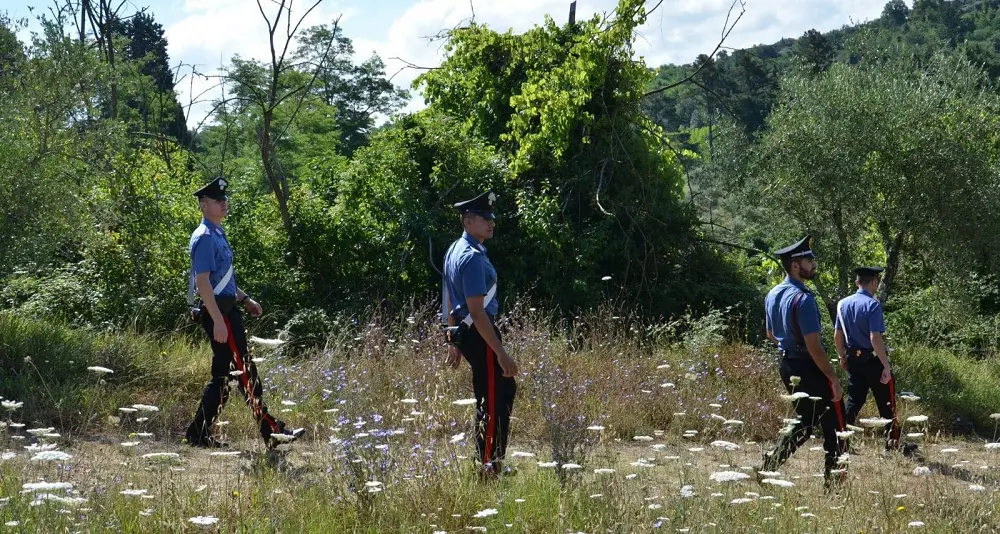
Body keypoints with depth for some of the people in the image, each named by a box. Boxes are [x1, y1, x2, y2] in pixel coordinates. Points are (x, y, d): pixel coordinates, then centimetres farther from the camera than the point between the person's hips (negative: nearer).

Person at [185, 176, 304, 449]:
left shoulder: (217, 233, 16)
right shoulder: (205, 237, -14)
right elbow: (202, 282, -21)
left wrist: (244, 299, 22)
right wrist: (218, 321, -24)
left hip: (227, 309, 10)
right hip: (219, 312, -10)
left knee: (223, 375, 11)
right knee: (245, 372, -6)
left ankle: (199, 434, 14)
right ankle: (271, 432, -4)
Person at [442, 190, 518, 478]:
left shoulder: (454, 250, 10)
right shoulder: (473, 257, -21)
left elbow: (449, 302, 17)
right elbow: (477, 312, -24)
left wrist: (454, 342, 24)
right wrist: (502, 354, -23)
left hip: (466, 334, 10)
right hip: (480, 336, -10)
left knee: (506, 389, 20)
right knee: (494, 401, -1)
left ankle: (493, 461, 28)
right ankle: (489, 467, 5)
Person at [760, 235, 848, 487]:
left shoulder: (773, 295, 6)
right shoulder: (803, 299, -22)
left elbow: (771, 334, 19)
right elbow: (814, 346, -23)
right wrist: (833, 378, -18)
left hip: (786, 365, 9)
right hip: (808, 368, -9)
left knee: (806, 420, 19)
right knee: (834, 419, 5)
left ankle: (771, 461, 8)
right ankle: (833, 473, 10)